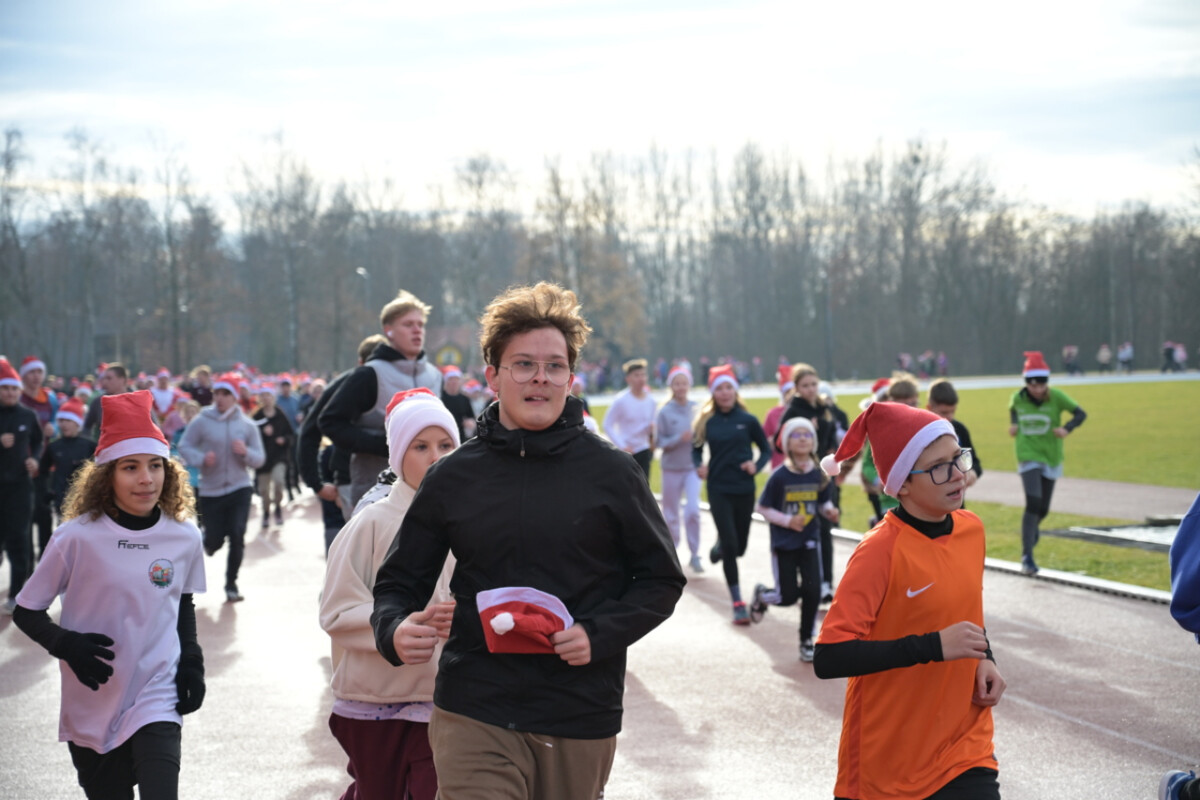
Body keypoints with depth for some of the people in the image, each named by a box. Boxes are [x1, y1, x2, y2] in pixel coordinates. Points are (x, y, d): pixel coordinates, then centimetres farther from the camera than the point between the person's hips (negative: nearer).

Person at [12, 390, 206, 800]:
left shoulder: (184, 537, -3)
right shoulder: (77, 538, -11)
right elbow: (26, 612, -3)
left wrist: (191, 662, 4)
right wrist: (67, 645, -19)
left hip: (157, 700, 0)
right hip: (92, 706, 0)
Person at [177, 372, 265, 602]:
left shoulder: (247, 425, 0)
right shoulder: (201, 421, -5)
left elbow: (259, 459, 3)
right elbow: (184, 447, -2)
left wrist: (245, 452, -18)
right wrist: (201, 458, -20)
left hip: (239, 489, 1)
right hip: (210, 491, -1)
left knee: (237, 536, -10)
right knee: (215, 539, 2)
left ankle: (231, 584, 7)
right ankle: (206, 544, 41)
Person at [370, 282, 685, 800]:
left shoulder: (611, 472, 1)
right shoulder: (452, 478, 5)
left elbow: (661, 577, 6)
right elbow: (400, 581, 12)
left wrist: (599, 633, -11)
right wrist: (394, 630, -11)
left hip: (581, 723, 0)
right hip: (473, 718, 0)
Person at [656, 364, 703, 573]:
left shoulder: (696, 409, -1)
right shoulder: (665, 411, -6)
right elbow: (661, 442, -7)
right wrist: (680, 438, -22)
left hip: (693, 467, 0)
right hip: (671, 468, 0)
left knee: (693, 510, -13)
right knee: (671, 514, 9)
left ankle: (695, 554, -2)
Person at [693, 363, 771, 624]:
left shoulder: (748, 420, -3)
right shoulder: (706, 421, -1)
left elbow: (766, 450, 5)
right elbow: (696, 449, 11)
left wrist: (757, 466, -13)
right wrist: (699, 466, -9)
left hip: (744, 489, 1)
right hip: (718, 489, -1)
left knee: (739, 547, 10)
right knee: (730, 545, -10)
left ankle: (719, 547, 48)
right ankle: (738, 603, -2)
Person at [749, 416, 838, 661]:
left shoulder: (820, 475, -4)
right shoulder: (779, 476, -13)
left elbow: (824, 503, 9)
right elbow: (762, 508, -7)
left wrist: (829, 511, -14)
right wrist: (787, 520, -19)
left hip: (809, 541, 2)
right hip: (783, 542, -2)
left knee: (812, 591, -7)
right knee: (788, 596, -1)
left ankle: (806, 641, 13)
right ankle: (761, 595, 35)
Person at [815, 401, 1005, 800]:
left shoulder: (971, 530, 2)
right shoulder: (881, 551, -18)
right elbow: (828, 658, -23)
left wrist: (983, 659, 0)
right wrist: (933, 647, -27)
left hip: (965, 747, 5)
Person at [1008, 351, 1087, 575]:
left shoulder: (1056, 397, -12)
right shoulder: (1018, 397, -7)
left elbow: (1080, 413, -8)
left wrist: (1067, 428, -25)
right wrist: (1013, 425, 0)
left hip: (1051, 456, 2)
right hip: (1028, 455, -1)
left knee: (1043, 508, 11)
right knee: (1033, 502, -19)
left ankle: (1033, 528, 50)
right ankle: (1027, 557, -17)